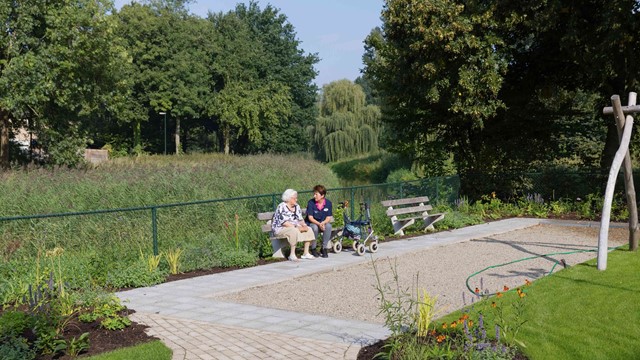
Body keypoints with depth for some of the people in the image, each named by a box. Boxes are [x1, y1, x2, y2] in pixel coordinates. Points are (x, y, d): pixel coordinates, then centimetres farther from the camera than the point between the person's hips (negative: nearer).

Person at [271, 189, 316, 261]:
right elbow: (284, 222, -23)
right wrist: (297, 227, -26)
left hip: (295, 227, 8)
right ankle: (292, 254, -29)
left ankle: (306, 253, -7)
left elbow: (300, 219, 10)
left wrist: (304, 225, -12)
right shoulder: (282, 207, -15)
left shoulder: (296, 206, 9)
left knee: (309, 230, -11)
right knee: (294, 231, -36)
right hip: (280, 229, -8)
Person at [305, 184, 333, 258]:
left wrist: (323, 223, -27)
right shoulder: (311, 202, -12)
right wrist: (319, 224, -31)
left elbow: (328, 217, -6)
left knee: (328, 226, -31)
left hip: (323, 223, 2)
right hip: (312, 223, -2)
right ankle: (313, 249, -13)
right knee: (314, 227, -36)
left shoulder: (328, 203, -6)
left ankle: (324, 248, -15)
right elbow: (310, 217, -14)